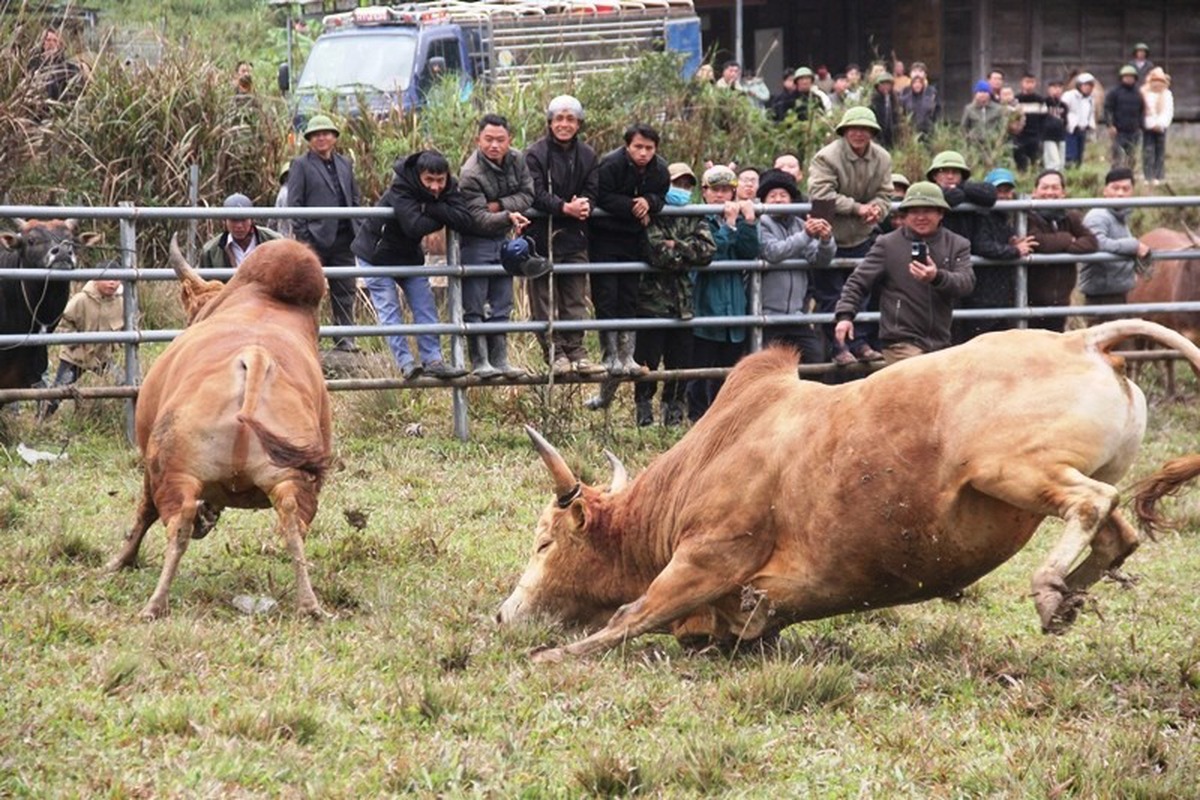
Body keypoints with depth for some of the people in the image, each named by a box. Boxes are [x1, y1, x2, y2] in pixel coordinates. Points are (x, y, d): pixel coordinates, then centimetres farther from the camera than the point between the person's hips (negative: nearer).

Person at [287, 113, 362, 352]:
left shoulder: (344, 164, 15)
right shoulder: (301, 165, 1)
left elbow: (355, 200, 19)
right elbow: (294, 204, -4)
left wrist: (358, 231, 8)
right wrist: (302, 238, -11)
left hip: (343, 239, 5)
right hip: (316, 239, -5)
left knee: (345, 291, 5)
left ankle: (345, 338, 9)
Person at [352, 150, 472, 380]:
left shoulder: (448, 189, -12)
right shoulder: (401, 188, -30)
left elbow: (465, 221, -27)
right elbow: (415, 226, -40)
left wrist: (431, 209, -34)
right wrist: (441, 219, -25)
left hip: (409, 256, 6)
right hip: (376, 254, -6)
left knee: (425, 305, 3)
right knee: (389, 308, -9)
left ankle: (432, 360, 6)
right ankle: (406, 363, -11)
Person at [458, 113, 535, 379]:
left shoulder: (517, 160, -3)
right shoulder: (470, 174, -23)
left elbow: (527, 195, -3)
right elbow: (479, 219, -28)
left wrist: (499, 205, -19)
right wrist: (509, 217, -43)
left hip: (503, 239, 6)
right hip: (476, 244, -6)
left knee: (501, 306, 12)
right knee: (475, 307, -4)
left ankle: (500, 359, 18)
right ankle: (480, 362, -1)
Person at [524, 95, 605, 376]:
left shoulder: (587, 155, 9)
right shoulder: (536, 154, -8)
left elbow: (592, 191, 7)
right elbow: (536, 194, -16)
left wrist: (584, 205, -17)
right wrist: (565, 208, -27)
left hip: (574, 236, 5)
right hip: (543, 235, -5)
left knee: (576, 299, 8)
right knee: (544, 297, -2)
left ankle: (575, 350, 14)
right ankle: (554, 352, 3)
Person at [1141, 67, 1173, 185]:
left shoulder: (1167, 94, 10)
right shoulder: (1145, 94, -1)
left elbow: (1168, 112, 4)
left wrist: (1160, 124, -9)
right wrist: (1152, 125, -10)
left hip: (1161, 127, 3)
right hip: (1148, 127, -3)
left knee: (1161, 153, 2)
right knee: (1148, 152, -8)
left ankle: (1160, 177, 5)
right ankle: (1150, 177, -7)